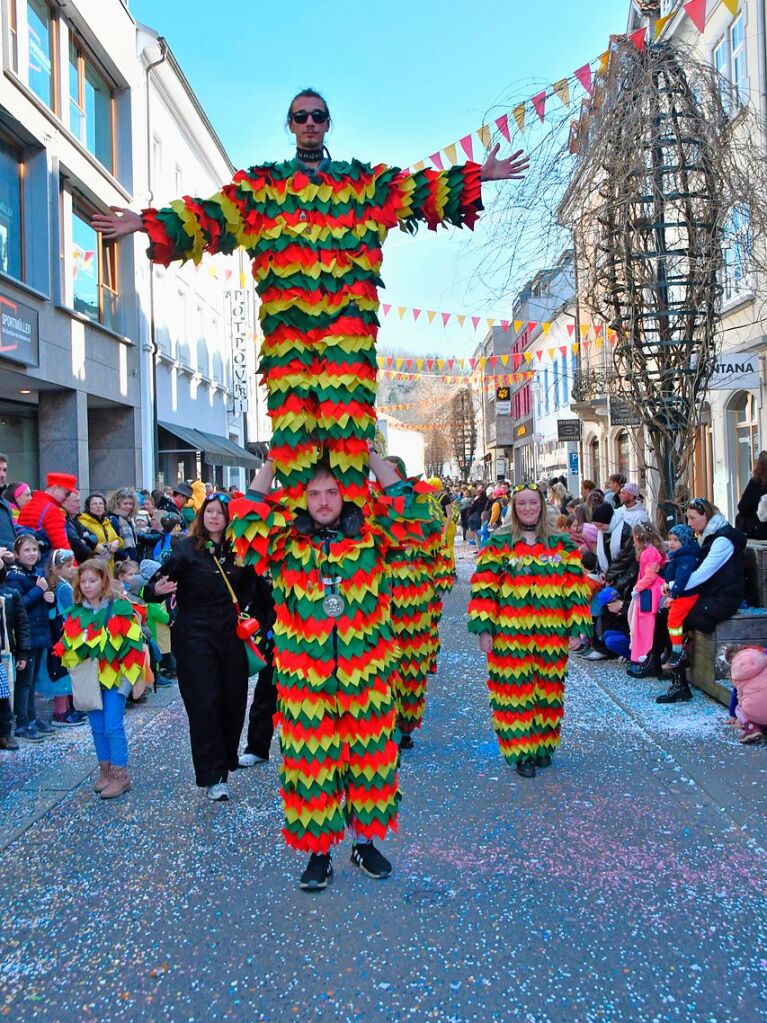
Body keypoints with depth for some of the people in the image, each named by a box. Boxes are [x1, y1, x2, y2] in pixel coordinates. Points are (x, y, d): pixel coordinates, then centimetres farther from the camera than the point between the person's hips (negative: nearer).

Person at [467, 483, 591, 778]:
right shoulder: (499, 543, 0)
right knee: (514, 689, 1)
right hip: (510, 634, -2)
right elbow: (484, 587, -3)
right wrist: (483, 628, -10)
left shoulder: (562, 544, 7)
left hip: (551, 633, 2)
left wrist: (576, 627, 0)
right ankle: (521, 752, 12)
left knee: (548, 689, 10)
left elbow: (575, 586, 6)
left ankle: (543, 746, 27)